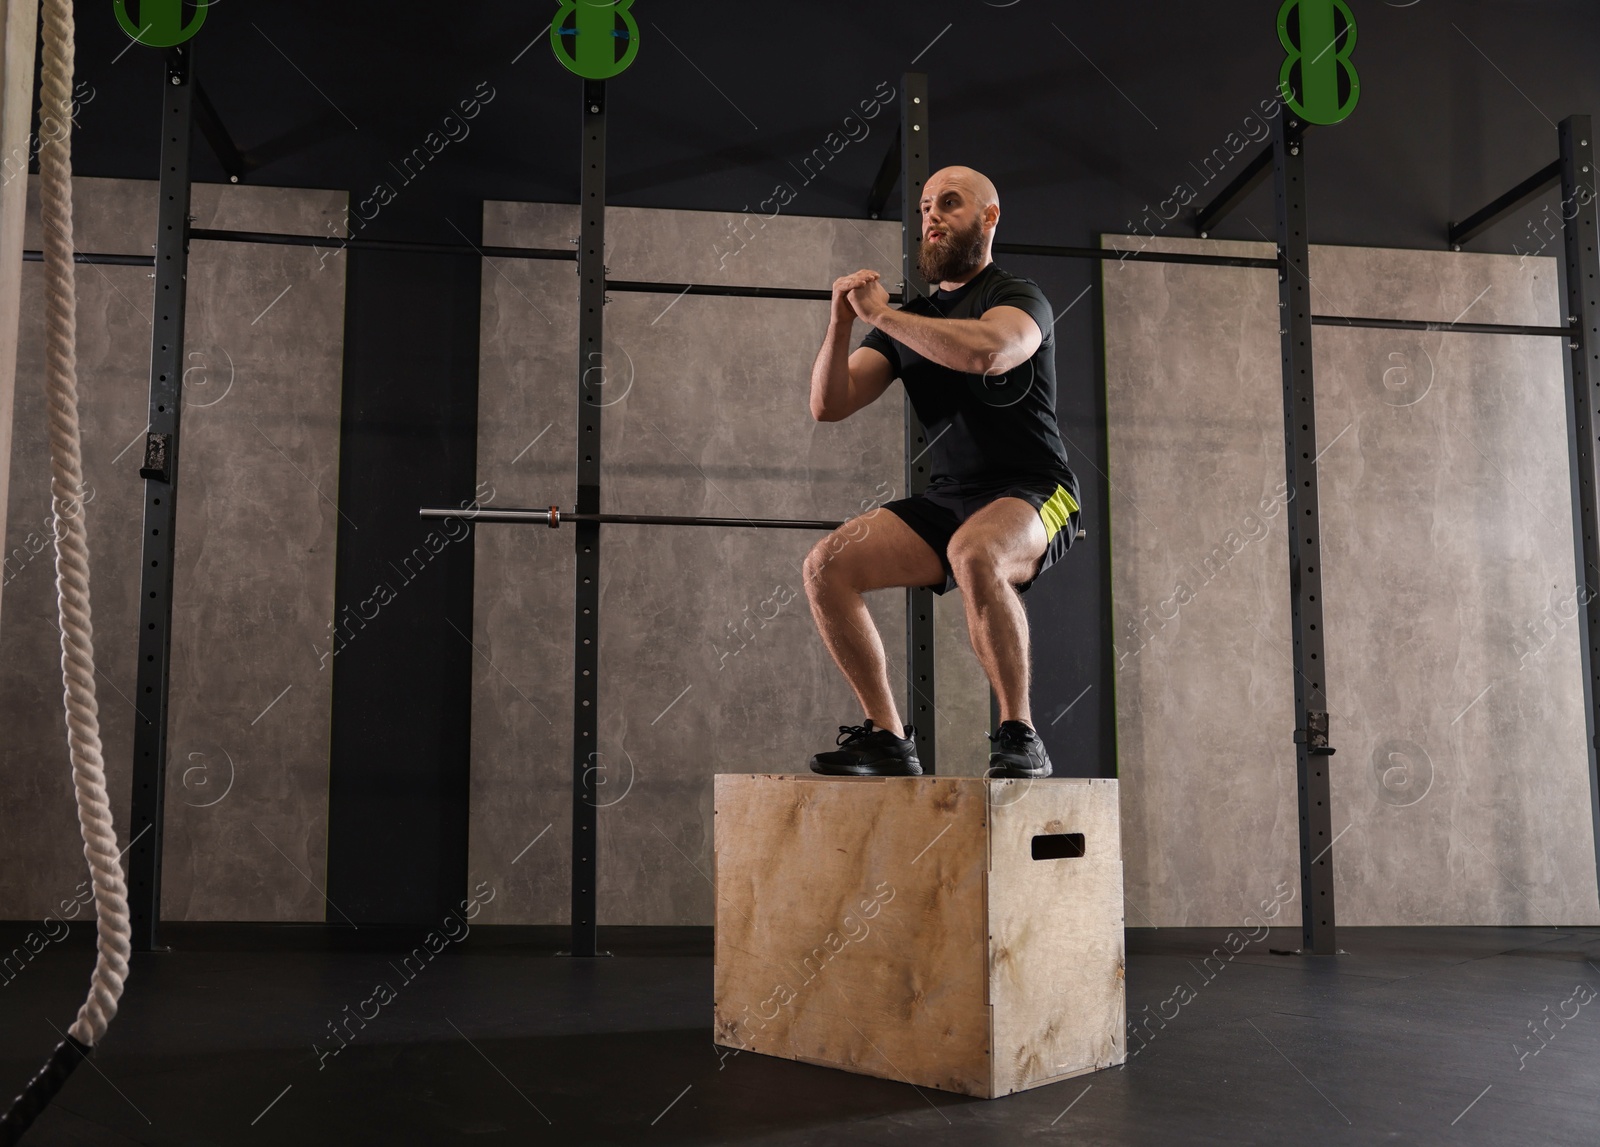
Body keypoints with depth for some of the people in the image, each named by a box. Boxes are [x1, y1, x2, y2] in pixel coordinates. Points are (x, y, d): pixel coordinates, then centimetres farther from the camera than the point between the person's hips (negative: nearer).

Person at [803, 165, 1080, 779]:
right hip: (947, 501, 6)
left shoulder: (1019, 297, -2)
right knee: (825, 566, -13)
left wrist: (882, 314, -19)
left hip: (1031, 497, -6)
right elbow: (828, 405, 7)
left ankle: (1019, 735, -24)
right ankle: (886, 736, -4)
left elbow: (987, 351, -28)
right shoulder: (910, 321, 16)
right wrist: (841, 323, -9)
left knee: (974, 554, -39)